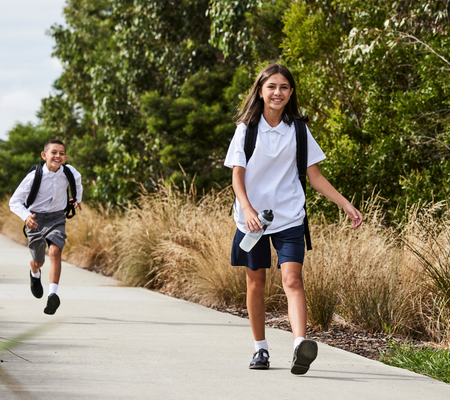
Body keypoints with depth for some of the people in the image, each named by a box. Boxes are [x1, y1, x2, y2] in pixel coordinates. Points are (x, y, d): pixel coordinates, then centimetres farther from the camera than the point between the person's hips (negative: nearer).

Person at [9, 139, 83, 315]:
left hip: (56, 217, 1)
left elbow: (77, 180, 17)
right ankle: (35, 274, 52)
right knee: (38, 261, 12)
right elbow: (14, 201, -19)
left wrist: (77, 199, 20)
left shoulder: (70, 172, -12)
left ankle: (53, 294, -30)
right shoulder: (34, 176, -21)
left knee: (55, 251, -25)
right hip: (36, 219, -1)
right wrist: (26, 216, -36)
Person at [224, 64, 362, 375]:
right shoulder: (247, 128, 1)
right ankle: (261, 347, 23)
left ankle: (301, 344, -32)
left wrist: (347, 205, 1)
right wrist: (247, 209, -21)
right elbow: (237, 175, -4)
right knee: (256, 281, 8)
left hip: (289, 217, 0)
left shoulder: (298, 130, 4)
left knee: (292, 279, -16)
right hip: (252, 217, 0)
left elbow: (315, 176, 8)